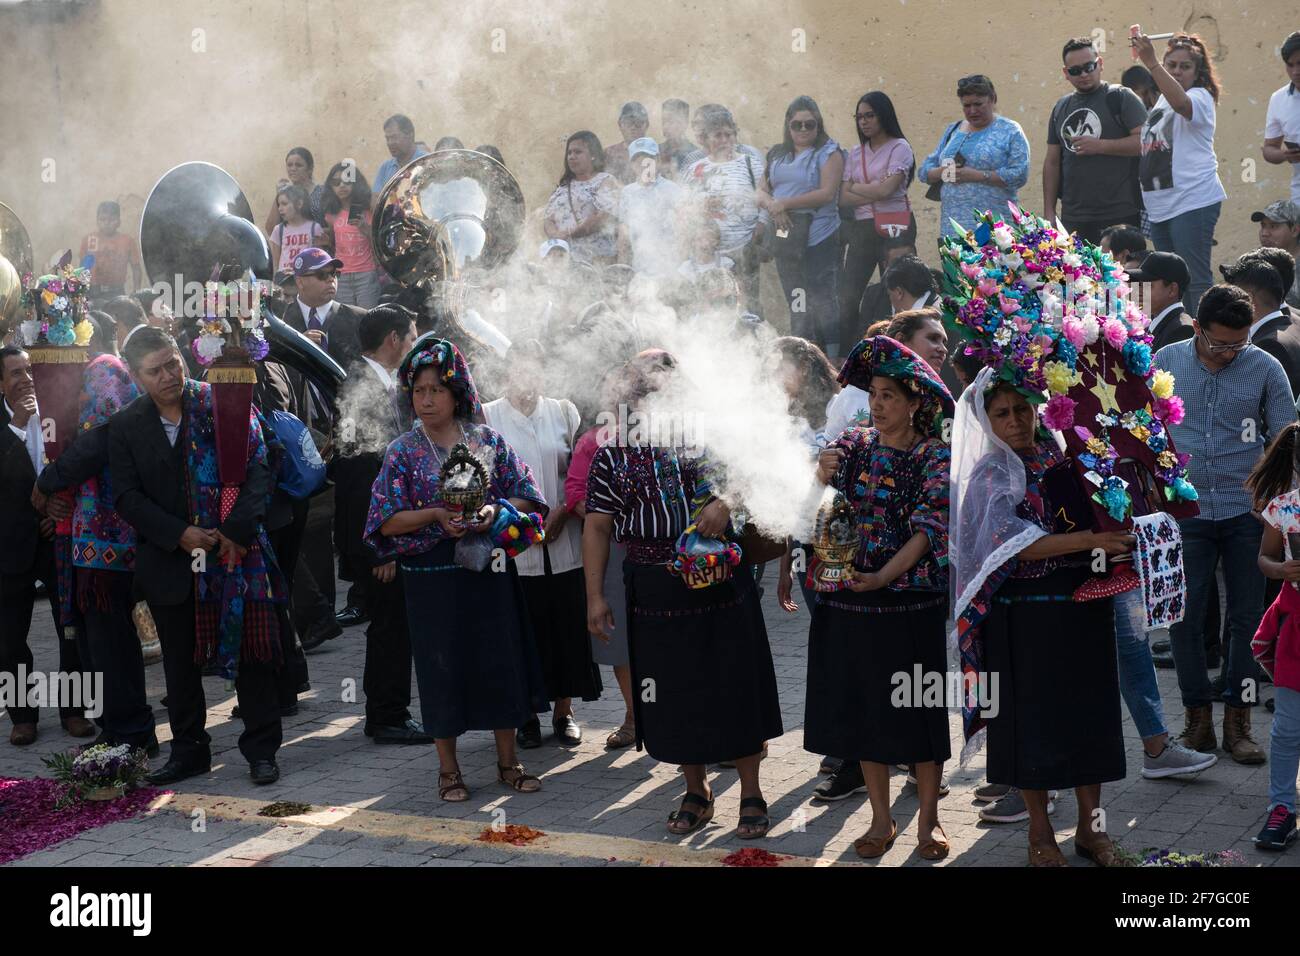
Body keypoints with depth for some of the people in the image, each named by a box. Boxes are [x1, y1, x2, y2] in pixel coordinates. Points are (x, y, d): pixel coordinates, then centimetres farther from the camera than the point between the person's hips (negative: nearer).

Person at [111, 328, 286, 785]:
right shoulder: (126, 426, 3)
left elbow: (258, 468, -6)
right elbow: (126, 495, 0)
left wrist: (238, 529, -16)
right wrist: (179, 534, -12)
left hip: (236, 548, -2)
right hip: (170, 558, 2)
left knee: (251, 650, 1)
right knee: (181, 659, 12)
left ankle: (261, 748, 12)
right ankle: (188, 749, 25)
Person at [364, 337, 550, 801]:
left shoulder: (488, 440, 2)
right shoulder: (403, 451, -1)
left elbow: (525, 497, 2)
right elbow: (388, 520, -5)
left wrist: (495, 510, -17)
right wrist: (435, 515, -19)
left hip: (490, 570, 2)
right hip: (432, 576, -1)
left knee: (500, 659, 7)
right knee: (442, 667, 4)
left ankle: (507, 761, 21)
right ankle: (448, 769, 18)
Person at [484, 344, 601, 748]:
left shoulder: (564, 411, 8)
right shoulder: (487, 417, 4)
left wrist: (562, 512, -6)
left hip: (564, 544, 2)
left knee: (568, 627, 4)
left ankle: (564, 710, 17)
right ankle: (526, 715, 14)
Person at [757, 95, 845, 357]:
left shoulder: (828, 153, -3)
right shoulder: (778, 155, 16)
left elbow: (827, 193, -14)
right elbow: (761, 191, 16)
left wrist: (785, 203, -12)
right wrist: (771, 205, -8)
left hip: (819, 239, -6)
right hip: (785, 237, 6)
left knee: (824, 304, -10)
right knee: (797, 306, 11)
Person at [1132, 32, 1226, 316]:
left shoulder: (1200, 97, -5)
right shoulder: (1162, 100, 19)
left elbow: (1181, 103, -31)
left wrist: (1151, 64, -38)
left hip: (1192, 202, -8)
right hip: (1161, 205, 8)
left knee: (1196, 281, -10)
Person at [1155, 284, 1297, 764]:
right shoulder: (1166, 362, 1)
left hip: (1247, 511, 0)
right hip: (1186, 510, 1)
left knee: (1247, 616, 4)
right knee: (1184, 617, 0)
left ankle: (1237, 720, 14)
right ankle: (1198, 718, 12)